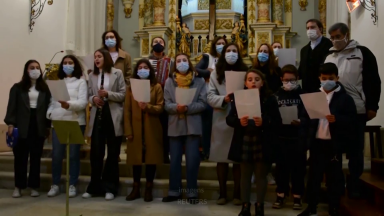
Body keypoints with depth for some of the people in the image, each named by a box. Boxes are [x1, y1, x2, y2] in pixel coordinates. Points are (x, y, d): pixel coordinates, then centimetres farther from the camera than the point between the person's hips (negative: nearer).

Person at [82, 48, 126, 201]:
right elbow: (89, 96, 13)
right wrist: (93, 99, -10)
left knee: (113, 154, 5)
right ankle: (94, 187, 18)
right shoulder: (92, 75, 12)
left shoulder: (117, 73, 0)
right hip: (97, 116, 3)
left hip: (113, 117, -3)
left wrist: (108, 94, -19)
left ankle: (110, 188, 15)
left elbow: (123, 95, -4)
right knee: (95, 153, 5)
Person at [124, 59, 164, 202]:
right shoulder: (131, 87, 8)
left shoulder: (157, 87, 4)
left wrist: (148, 107, -22)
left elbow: (160, 108, -3)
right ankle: (136, 189, 17)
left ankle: (149, 189, 14)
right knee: (136, 158, 6)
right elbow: (127, 111, 2)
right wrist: (128, 131, -5)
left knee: (151, 157, 3)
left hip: (152, 129, -1)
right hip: (136, 129, 1)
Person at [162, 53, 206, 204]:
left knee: (192, 160, 0)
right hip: (175, 126, 2)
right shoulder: (169, 81, 7)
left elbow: (202, 104, -5)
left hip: (192, 126, -1)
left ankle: (192, 192, 14)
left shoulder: (199, 81, 3)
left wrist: (188, 108, -19)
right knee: (174, 160, 8)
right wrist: (176, 107, -21)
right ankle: (174, 192, 19)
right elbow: (167, 105, 0)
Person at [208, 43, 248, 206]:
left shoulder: (244, 72, 7)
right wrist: (223, 99, -18)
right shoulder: (215, 74, 7)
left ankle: (237, 193, 18)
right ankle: (222, 193, 19)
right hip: (221, 120, 0)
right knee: (221, 157, 6)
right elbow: (210, 97, -1)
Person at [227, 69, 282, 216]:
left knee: (261, 175, 10)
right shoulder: (238, 98, 1)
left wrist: (264, 122, -25)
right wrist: (239, 121, -22)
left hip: (262, 143, -1)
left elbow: (277, 122, -8)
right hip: (244, 142, 2)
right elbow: (229, 119, -2)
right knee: (245, 175, 13)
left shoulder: (270, 99, -4)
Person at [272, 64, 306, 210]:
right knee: (281, 166, 9)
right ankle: (281, 195, 21)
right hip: (281, 137, 2)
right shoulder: (276, 95, 6)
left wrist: (300, 122, -20)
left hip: (298, 137, -1)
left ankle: (297, 196, 19)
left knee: (298, 167, 7)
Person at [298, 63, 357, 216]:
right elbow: (307, 117, 8)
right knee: (314, 175, 10)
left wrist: (336, 119, -23)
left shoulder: (345, 98, -1)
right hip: (316, 142, 3)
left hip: (334, 143, -3)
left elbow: (352, 120, -7)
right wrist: (307, 136, -7)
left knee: (334, 176, 8)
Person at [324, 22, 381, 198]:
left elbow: (373, 80, -3)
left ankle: (354, 185, 17)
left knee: (355, 149, 5)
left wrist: (372, 106, -8)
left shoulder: (362, 53, 1)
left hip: (356, 110, -4)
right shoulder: (329, 56, 13)